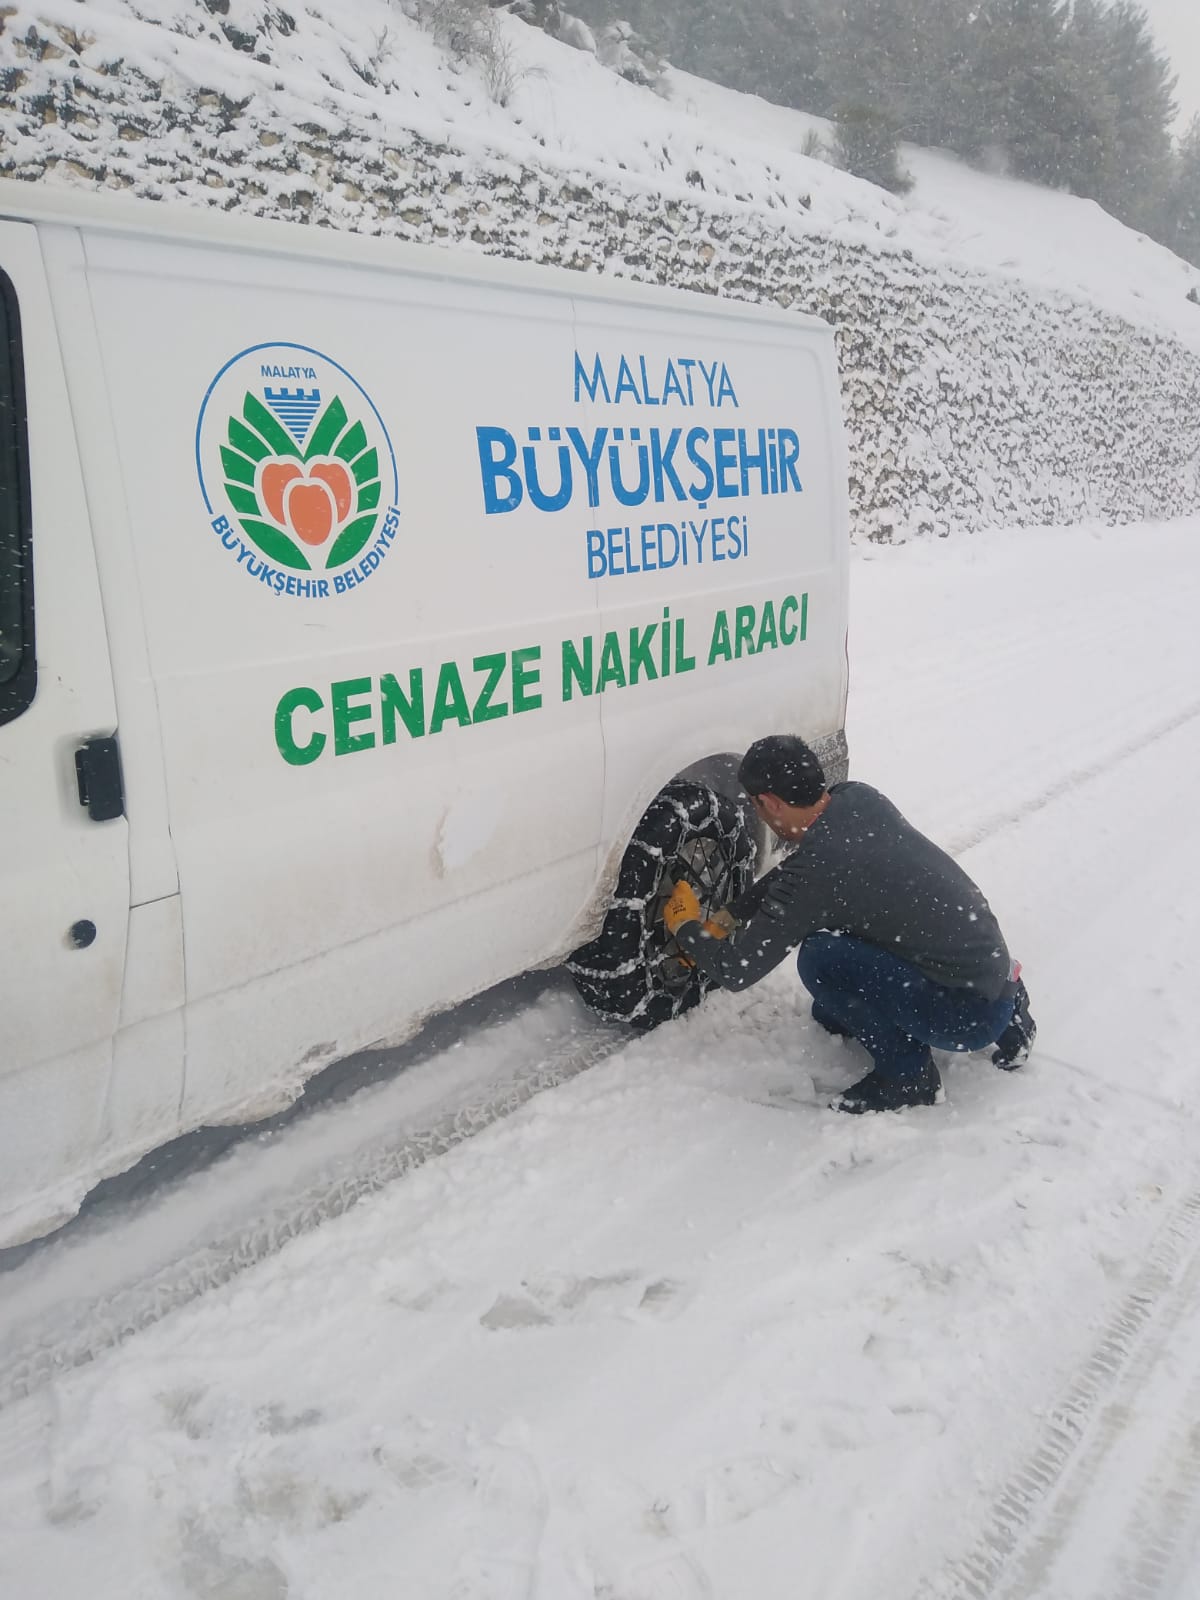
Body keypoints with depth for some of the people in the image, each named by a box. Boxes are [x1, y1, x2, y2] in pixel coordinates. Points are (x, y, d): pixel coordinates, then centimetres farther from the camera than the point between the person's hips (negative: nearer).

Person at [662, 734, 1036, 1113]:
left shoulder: (817, 870, -25)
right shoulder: (858, 799, -3)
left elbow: (736, 971, -15)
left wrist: (685, 926, 3)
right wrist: (726, 919, 15)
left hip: (971, 1015, -9)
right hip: (990, 962, 9)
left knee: (821, 958, -23)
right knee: (831, 1012, 21)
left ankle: (907, 1071, -3)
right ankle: (1002, 1015, 20)